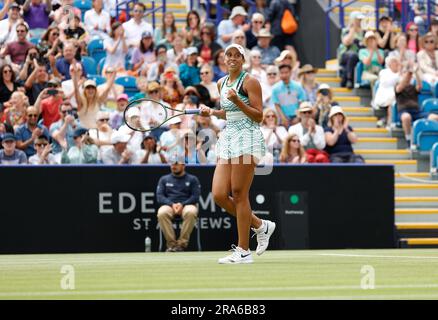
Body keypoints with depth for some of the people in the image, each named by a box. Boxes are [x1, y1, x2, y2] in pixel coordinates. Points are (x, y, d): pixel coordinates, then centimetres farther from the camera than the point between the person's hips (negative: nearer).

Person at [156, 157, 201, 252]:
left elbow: (195, 197, 3)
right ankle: (171, 243, -29)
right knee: (162, 213, -35)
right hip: (169, 205, 1)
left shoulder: (192, 179, 15)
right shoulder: (164, 179, 20)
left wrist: (182, 204, -14)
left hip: (186, 205, -1)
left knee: (191, 212, -38)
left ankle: (182, 243, -31)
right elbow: (159, 197, 8)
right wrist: (172, 204, -11)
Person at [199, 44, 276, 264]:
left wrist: (237, 101, -19)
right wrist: (212, 112, 12)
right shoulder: (221, 83, 17)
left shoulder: (250, 82, -6)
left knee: (239, 194, -8)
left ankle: (243, 251, -2)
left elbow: (258, 116, -8)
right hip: (228, 138, 8)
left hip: (247, 138, -8)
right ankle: (260, 225, 18)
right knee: (219, 195, -2)